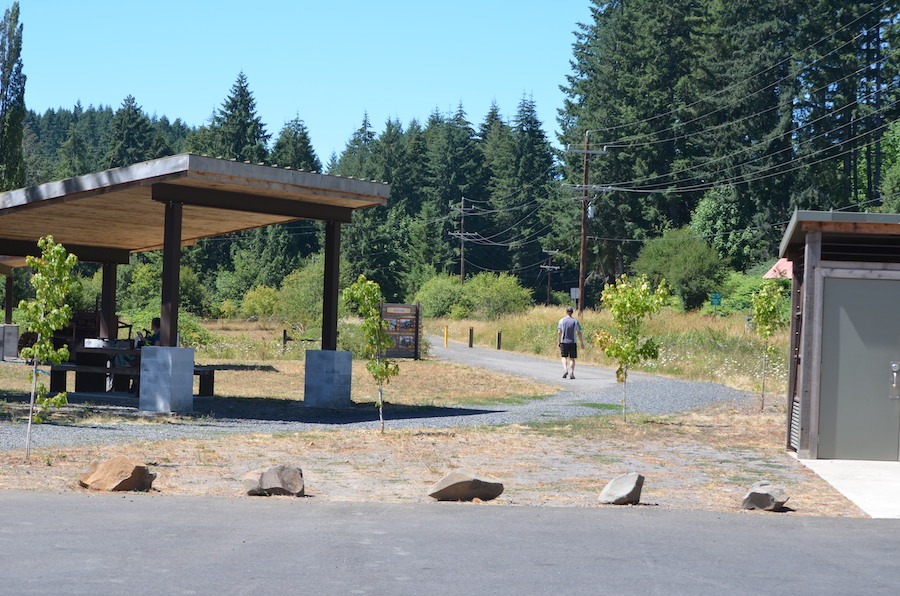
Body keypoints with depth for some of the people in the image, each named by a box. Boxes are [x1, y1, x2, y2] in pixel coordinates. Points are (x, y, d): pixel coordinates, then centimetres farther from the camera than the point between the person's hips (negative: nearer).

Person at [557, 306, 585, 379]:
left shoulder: (562, 320, -1)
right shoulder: (575, 321, -2)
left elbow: (559, 332, -1)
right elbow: (579, 333, -2)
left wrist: (558, 342, 8)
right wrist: (582, 343, 4)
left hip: (564, 342, 0)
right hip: (573, 342, 0)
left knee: (564, 357, 10)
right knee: (572, 358, 6)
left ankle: (565, 369, -10)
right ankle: (571, 373, 0)